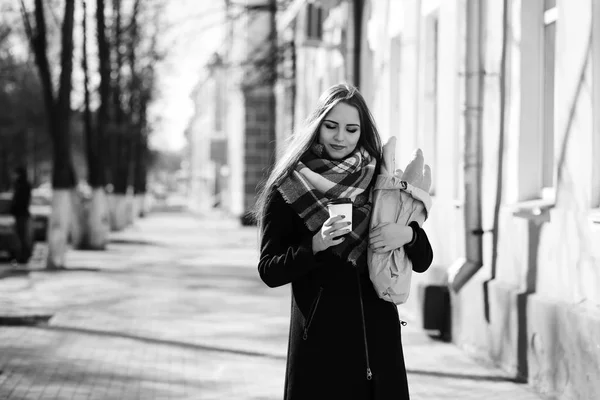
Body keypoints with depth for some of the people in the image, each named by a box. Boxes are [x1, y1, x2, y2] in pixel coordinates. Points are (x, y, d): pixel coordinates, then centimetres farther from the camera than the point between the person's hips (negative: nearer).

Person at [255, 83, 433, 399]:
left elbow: (422, 262, 10)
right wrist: (315, 245, -20)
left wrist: (408, 235, -11)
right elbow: (269, 271, -4)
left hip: (377, 335, 3)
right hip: (318, 335, -2)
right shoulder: (286, 189, -1)